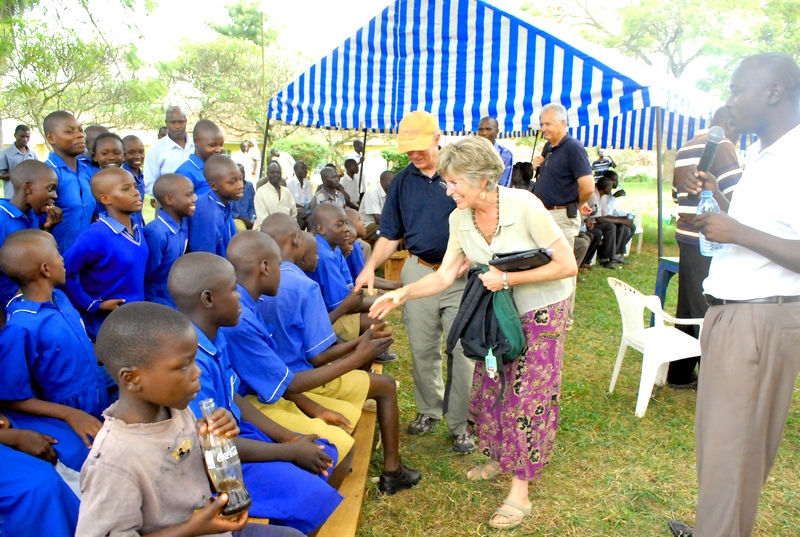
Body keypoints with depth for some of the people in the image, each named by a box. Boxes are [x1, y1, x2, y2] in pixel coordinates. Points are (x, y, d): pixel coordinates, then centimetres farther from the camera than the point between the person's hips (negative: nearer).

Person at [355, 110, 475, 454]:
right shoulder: (402, 182, 7)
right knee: (422, 350, 12)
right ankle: (429, 409, 32)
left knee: (462, 352, 1)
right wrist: (370, 267, -5)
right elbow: (391, 235, 10)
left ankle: (459, 424, 15)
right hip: (418, 272, 4)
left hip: (462, 275, -3)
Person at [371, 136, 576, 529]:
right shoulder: (460, 219, -9)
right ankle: (500, 457, 36)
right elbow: (444, 276, -5)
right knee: (489, 387, 11)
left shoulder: (524, 206, -27)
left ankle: (519, 492, 10)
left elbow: (567, 265, -23)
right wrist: (403, 294, -19)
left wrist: (508, 278, -26)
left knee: (526, 396, -1)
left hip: (541, 312, -5)